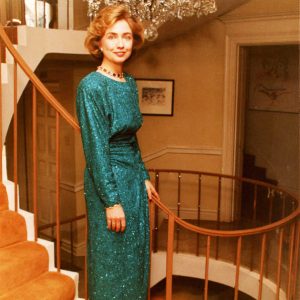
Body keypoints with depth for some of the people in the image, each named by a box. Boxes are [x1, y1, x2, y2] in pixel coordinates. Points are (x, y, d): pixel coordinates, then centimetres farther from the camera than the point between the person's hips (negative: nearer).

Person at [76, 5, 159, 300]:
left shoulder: (130, 83, 7)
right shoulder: (91, 86, -17)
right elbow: (96, 148, -19)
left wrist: (144, 177, 16)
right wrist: (112, 200, -19)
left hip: (133, 178, 8)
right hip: (108, 180, -8)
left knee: (135, 255, 19)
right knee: (112, 259, 8)